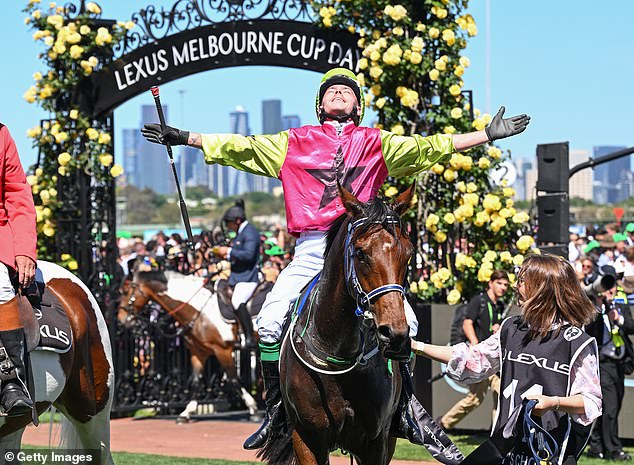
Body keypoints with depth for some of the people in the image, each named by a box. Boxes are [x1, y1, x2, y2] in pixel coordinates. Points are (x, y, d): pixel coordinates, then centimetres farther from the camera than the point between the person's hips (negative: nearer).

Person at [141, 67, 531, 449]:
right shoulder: (295, 142, 17)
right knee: (270, 324, -16)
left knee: (406, 325, -15)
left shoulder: (378, 143, 17)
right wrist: (187, 138, 10)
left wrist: (488, 135, 9)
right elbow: (241, 147, 16)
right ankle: (275, 410, 0)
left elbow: (431, 147, 14)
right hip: (311, 252, 0)